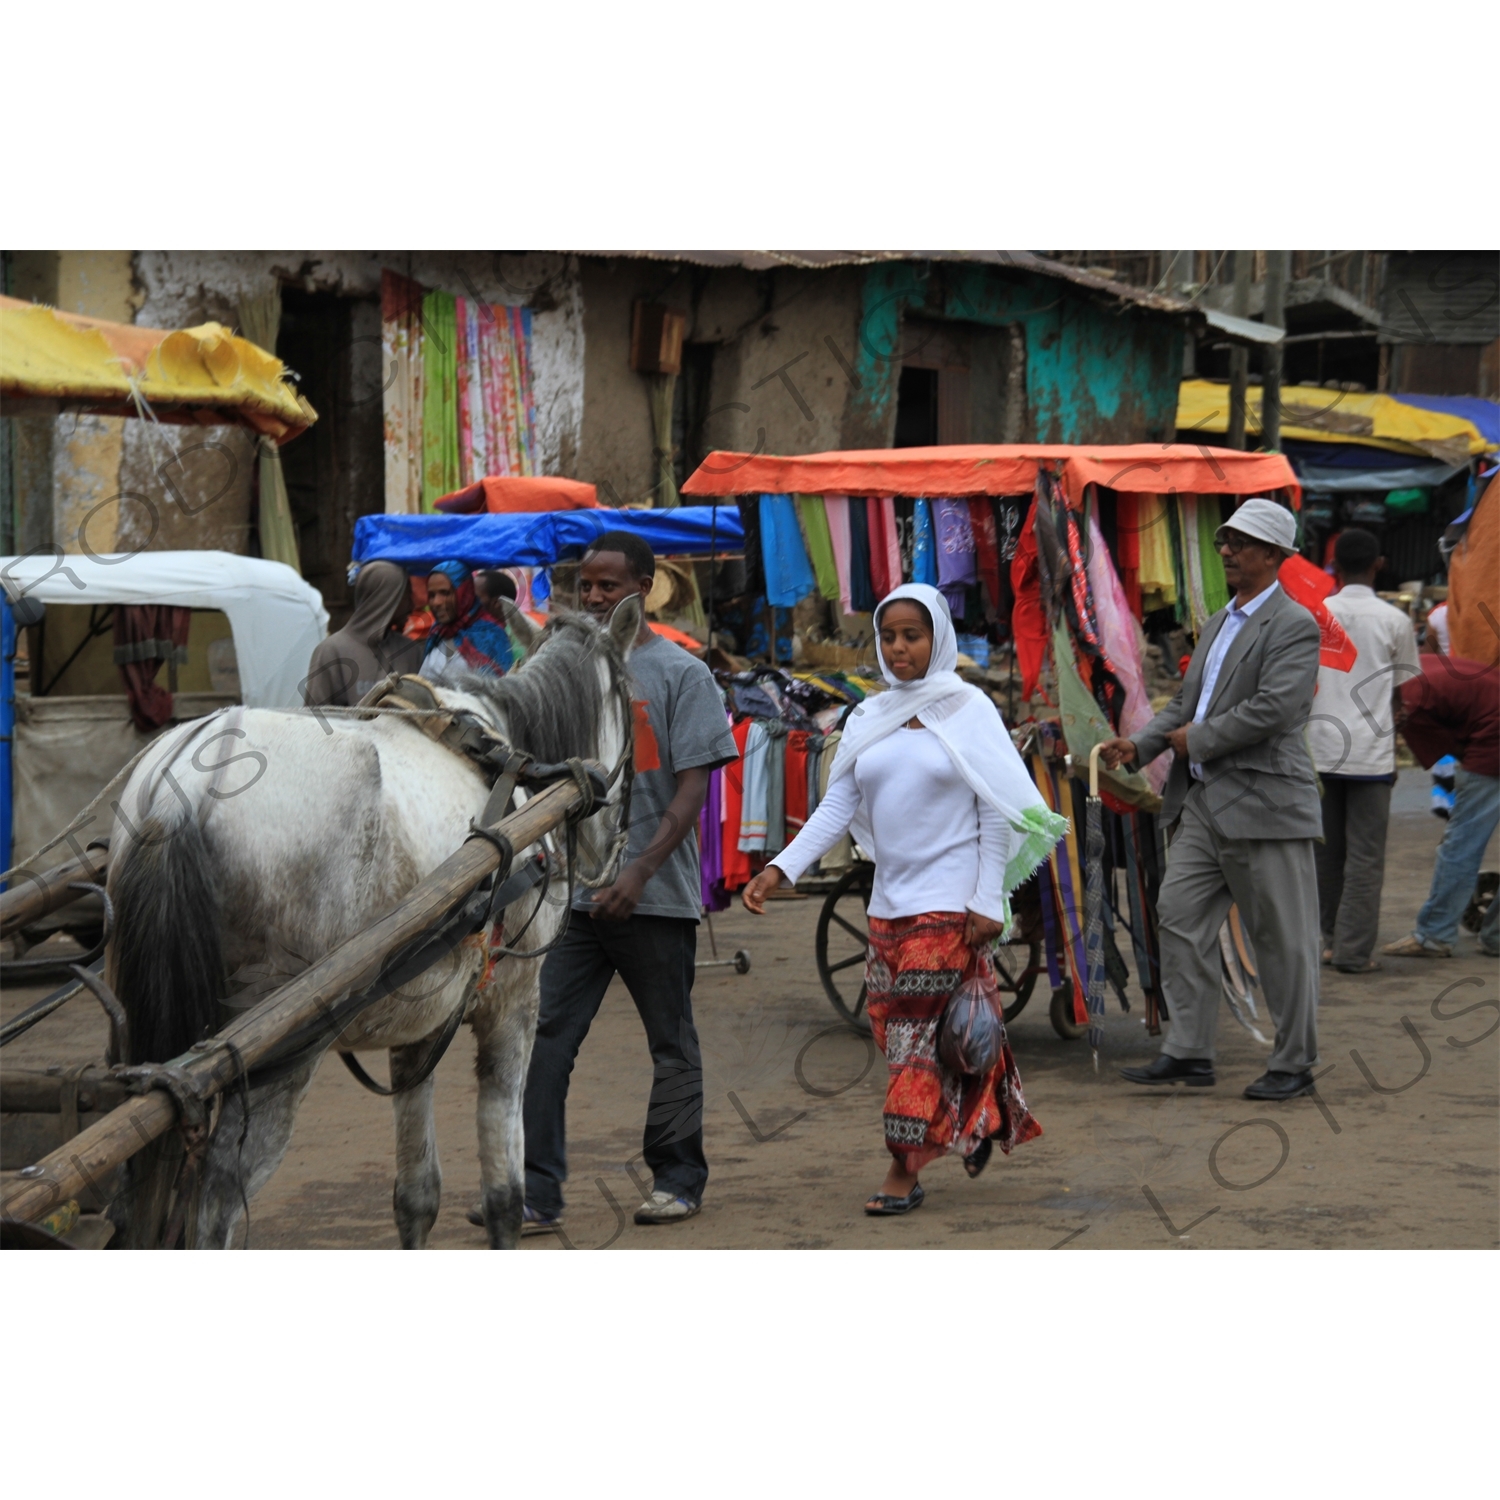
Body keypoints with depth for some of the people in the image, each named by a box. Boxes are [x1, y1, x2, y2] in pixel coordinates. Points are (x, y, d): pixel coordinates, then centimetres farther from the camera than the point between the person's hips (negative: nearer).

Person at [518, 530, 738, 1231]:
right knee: (543, 1034, -6)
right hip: (570, 891, 4)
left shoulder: (680, 673, -2)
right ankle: (535, 1191, -6)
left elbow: (693, 786, -7)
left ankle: (677, 1178, 20)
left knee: (672, 1042, 7)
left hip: (655, 894, -3)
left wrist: (640, 871, -16)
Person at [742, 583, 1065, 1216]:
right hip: (889, 900, 6)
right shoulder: (868, 720, 11)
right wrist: (779, 869, -8)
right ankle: (980, 1118, 27)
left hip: (949, 901, -6)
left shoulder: (967, 710, -2)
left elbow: (997, 813, -4)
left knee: (917, 1033, -9)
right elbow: (837, 808, 6)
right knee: (890, 1027, 6)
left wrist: (989, 901, -11)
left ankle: (904, 1171, -6)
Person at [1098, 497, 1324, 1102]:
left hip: (1263, 804, -9)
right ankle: (1188, 1052, 9)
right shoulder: (1219, 624, 18)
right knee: (1180, 916, 4)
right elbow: (1186, 702, 20)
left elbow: (1274, 708, -21)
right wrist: (1139, 745, 3)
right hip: (1203, 802, 9)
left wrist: (1196, 739, -12)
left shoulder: (1293, 626, -10)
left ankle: (1293, 1065, 10)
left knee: (1282, 939, 0)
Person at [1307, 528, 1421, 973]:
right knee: (1365, 855, 1)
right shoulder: (1394, 621, -3)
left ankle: (1332, 938, 18)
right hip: (1371, 753, -2)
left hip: (1319, 749, 2)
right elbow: (1399, 693, 5)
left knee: (1326, 850, 13)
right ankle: (1354, 950, -2)